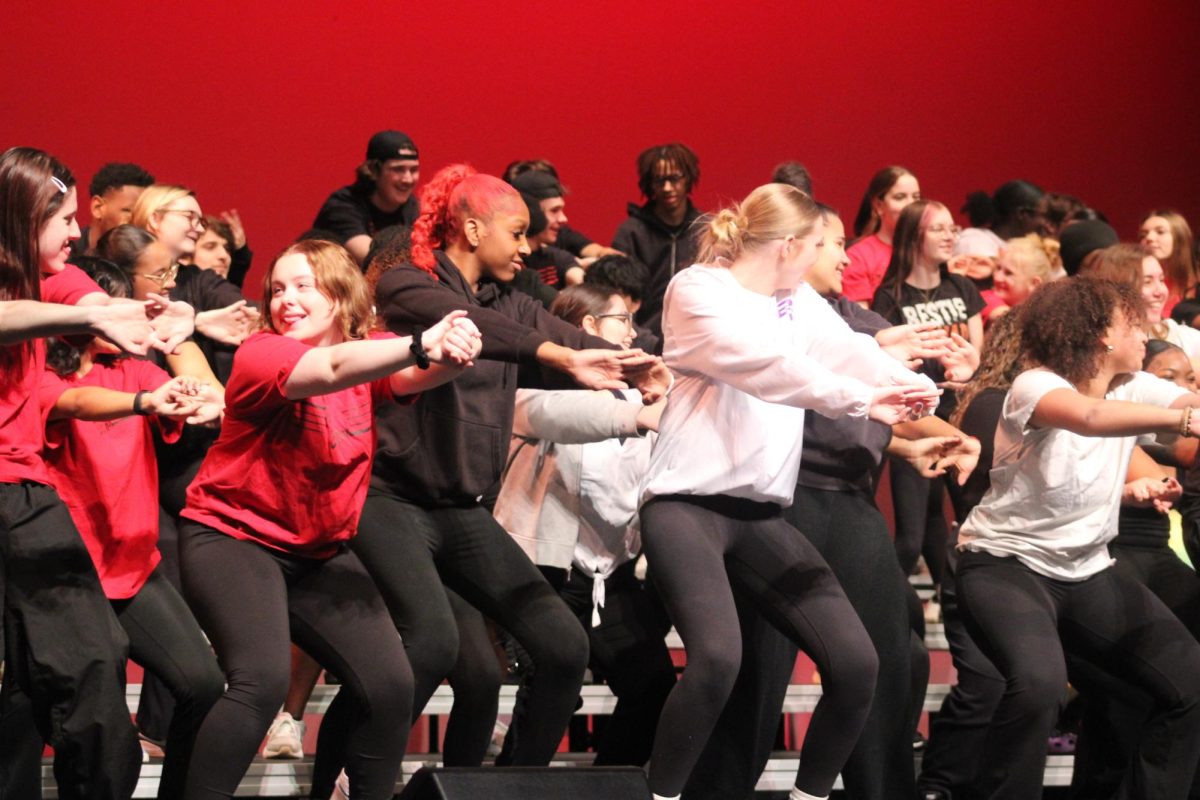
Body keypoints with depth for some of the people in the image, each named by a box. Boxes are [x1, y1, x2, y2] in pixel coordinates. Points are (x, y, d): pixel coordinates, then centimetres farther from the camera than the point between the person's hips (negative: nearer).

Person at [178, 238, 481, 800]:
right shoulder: (262, 354, -16)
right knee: (263, 679, -27)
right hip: (235, 536, -6)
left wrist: (450, 355, -49)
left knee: (391, 685, -7)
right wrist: (422, 345, -55)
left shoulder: (369, 353, 0)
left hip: (320, 551, 6)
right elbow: (332, 369, -37)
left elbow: (414, 375, -23)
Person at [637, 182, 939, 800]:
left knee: (855, 661, -7)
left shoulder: (801, 302, 16)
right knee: (718, 656, -29)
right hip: (687, 504, -7)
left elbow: (847, 351, -1)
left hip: (762, 513, 7)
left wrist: (907, 389, -20)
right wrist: (861, 401, -30)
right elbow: (764, 364, -21)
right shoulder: (697, 290, -6)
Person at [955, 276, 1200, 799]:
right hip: (1007, 562, -7)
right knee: (1039, 682, -33)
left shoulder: (1134, 389, 2)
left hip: (1087, 572, 7)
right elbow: (1088, 417, -42)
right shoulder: (1036, 386, -20)